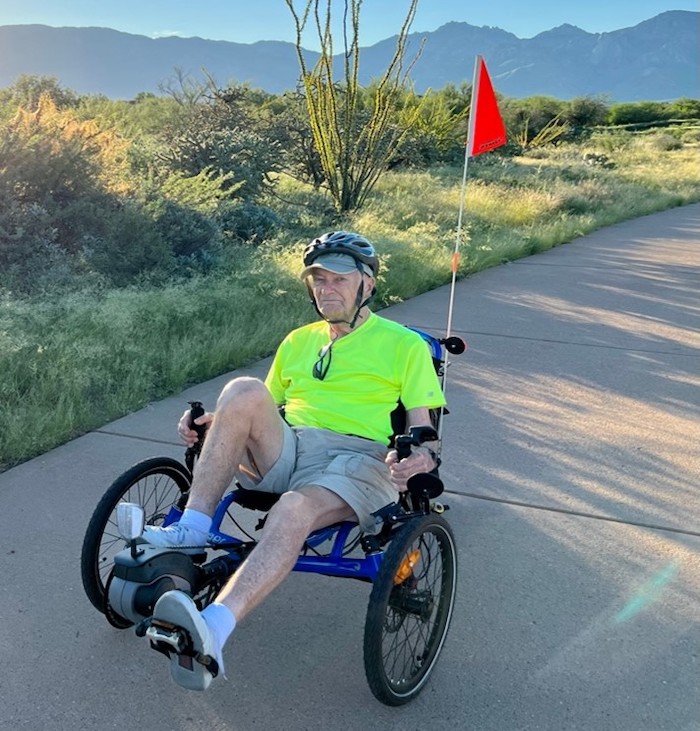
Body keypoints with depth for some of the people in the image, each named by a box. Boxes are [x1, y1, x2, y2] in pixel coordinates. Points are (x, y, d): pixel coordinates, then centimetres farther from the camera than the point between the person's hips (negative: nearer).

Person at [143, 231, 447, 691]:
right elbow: (264, 412, 29)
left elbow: (423, 429, 7)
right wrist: (212, 424, 9)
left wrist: (420, 458, -18)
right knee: (243, 390, -26)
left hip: (357, 457, -4)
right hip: (285, 451, 5)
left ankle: (214, 629, -53)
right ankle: (191, 530, -29)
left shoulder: (404, 345, 13)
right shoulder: (299, 341, 27)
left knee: (295, 508, -38)